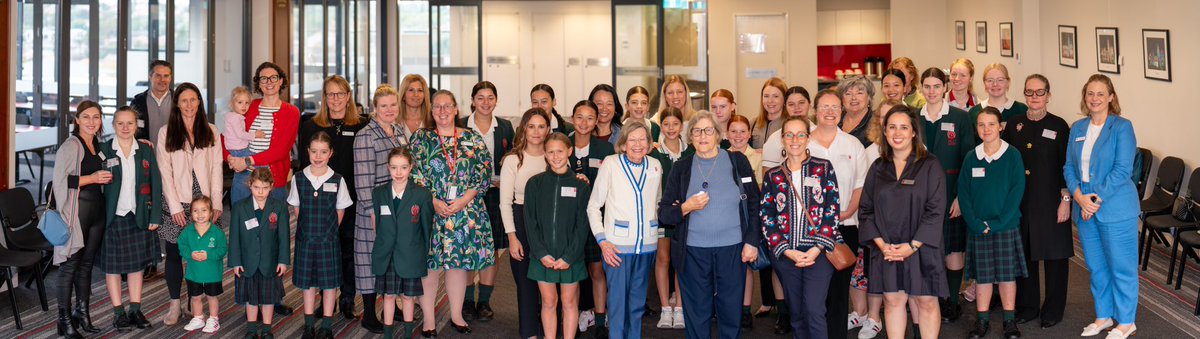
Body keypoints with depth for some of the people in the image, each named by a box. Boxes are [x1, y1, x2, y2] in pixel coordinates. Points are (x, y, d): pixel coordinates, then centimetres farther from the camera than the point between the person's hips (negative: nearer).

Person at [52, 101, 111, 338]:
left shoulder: (99, 145, 14)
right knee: (70, 264, -3)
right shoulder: (71, 145, -8)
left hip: (98, 209, 7)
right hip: (77, 209, -7)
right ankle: (65, 320, 4)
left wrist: (106, 178, 12)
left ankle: (82, 313, 21)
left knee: (87, 263, 12)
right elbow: (61, 180, -15)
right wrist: (92, 178, -18)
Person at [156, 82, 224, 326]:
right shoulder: (166, 132, 4)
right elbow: (165, 172, -1)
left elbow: (216, 169, 6)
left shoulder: (211, 132, 9)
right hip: (177, 204, -1)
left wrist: (216, 203, -2)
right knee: (174, 253, 1)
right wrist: (175, 206, -8)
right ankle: (175, 305, 10)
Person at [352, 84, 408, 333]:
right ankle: (369, 315, 10)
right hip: (375, 208, -7)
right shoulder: (365, 136, -12)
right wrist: (373, 212, -17)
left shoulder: (400, 130, 11)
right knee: (373, 259, 1)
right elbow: (363, 179, -15)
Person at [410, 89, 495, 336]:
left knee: (460, 263, 7)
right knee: (429, 264, -1)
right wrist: (434, 202, -12)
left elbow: (483, 174, 1)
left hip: (465, 212, 2)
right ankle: (428, 318, 9)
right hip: (429, 211, -2)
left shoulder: (473, 140, 7)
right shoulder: (421, 139, 4)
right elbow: (414, 175, -2)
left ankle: (456, 315, 19)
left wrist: (463, 201, -10)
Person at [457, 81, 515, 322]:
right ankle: (467, 301, 10)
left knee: (492, 249, 4)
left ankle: (484, 302, 13)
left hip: (495, 193, 2)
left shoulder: (505, 127, 8)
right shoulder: (460, 126, 1)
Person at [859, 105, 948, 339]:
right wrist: (881, 244, -8)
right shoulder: (878, 168, 8)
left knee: (927, 302, 2)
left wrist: (913, 245, -15)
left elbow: (935, 210, -9)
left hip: (921, 249, -3)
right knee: (892, 301, 6)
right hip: (886, 251, 3)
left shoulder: (930, 166, -3)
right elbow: (866, 209, 6)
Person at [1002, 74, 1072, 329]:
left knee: (1055, 255, 4)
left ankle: (1053, 310, 17)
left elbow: (1066, 166, -3)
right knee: (1023, 254, 8)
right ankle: (1027, 306, 22)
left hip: (1050, 201, -3)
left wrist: (1066, 200, -8)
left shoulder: (1059, 126, -2)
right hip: (1020, 201, 3)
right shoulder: (1013, 125, 6)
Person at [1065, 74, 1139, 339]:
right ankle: (1104, 315, 29)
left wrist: (1097, 200, -17)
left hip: (1115, 208, -5)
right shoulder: (1077, 128, 9)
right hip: (1085, 208, 5)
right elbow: (1069, 167, 7)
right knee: (1096, 266, 15)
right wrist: (1079, 197, -9)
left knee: (1121, 266, 3)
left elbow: (1122, 169, -14)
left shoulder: (1122, 127, -8)